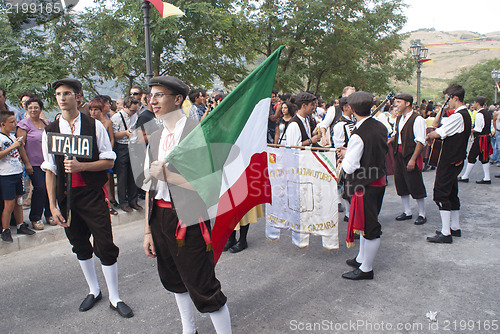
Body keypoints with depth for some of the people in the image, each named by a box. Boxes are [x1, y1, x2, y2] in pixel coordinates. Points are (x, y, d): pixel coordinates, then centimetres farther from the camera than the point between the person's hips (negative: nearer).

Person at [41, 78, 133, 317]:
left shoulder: (94, 126, -3)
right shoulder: (50, 131, 3)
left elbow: (109, 161, -4)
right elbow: (50, 170, 3)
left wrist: (81, 166, -19)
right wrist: (53, 206, -1)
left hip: (93, 196, -3)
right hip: (66, 198, 3)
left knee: (106, 248, -1)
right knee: (81, 248, 16)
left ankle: (115, 299, 16)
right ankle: (94, 291, 37)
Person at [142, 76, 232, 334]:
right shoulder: (155, 139, 11)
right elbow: (150, 187, 11)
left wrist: (168, 175, -18)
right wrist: (148, 230, 9)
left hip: (188, 219, -7)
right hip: (159, 217, 8)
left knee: (203, 288, -1)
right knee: (173, 280, 22)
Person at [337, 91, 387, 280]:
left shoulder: (358, 135, -23)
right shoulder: (380, 127, 3)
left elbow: (350, 167, -22)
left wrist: (344, 156, -1)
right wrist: (350, 153, 10)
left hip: (366, 186, -9)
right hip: (379, 180, 9)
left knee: (368, 226, 3)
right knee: (367, 221, 20)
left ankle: (366, 269, 18)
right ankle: (361, 259, 37)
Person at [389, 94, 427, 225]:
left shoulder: (417, 119, -13)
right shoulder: (399, 119, 12)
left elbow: (420, 141, -17)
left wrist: (413, 159, -22)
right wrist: (389, 140, 6)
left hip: (411, 155, -8)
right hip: (398, 154, 8)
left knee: (415, 185, 0)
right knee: (400, 184, 12)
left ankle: (422, 214, 15)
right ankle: (407, 212, 26)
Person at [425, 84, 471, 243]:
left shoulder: (457, 116, -20)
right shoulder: (466, 115, 13)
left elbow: (438, 133, -23)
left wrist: (429, 136, -2)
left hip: (449, 161, -10)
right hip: (457, 160, 10)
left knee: (441, 194, -7)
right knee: (452, 193, 18)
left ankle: (445, 233, -4)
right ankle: (455, 227, 28)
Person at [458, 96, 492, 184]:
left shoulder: (479, 114, -16)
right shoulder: (487, 113, 13)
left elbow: (478, 129, -20)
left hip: (480, 139, -9)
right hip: (487, 137, 9)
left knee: (472, 157, -2)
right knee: (484, 158, 11)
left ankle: (465, 177, 5)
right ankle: (487, 178, 12)